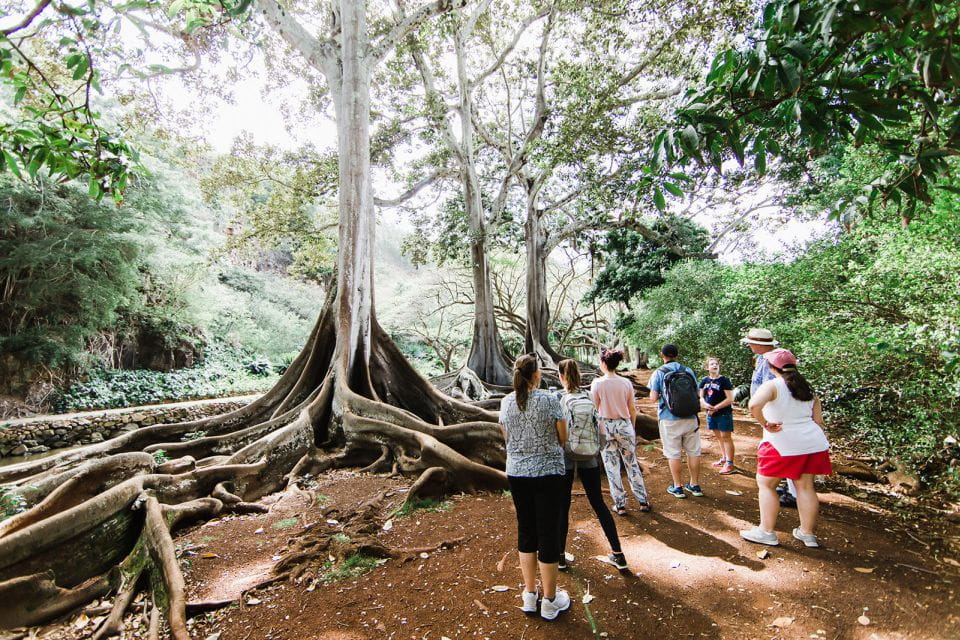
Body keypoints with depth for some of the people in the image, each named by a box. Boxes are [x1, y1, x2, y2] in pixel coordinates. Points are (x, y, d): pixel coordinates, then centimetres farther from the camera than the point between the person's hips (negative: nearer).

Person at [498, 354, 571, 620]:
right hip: (547, 472, -4)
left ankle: (530, 596, 28)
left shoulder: (506, 402, -2)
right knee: (548, 532, 7)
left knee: (526, 530, 16)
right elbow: (562, 438, -3)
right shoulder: (549, 399, -13)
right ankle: (549, 601, 21)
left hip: (516, 473, 4)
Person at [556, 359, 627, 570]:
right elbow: (599, 428, 3)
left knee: (562, 507, 10)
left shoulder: (560, 400, -15)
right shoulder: (589, 398, -2)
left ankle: (561, 556, 21)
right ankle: (618, 555, 19)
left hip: (566, 459, -4)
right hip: (589, 458, 4)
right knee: (599, 504, 14)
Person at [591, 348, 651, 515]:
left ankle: (620, 505, 15)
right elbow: (633, 410, 4)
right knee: (632, 464, 15)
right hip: (624, 425, 2)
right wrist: (632, 428, 16)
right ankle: (643, 502, 23)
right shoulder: (626, 383, -3)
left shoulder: (597, 383, -10)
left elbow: (595, 409, -5)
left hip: (606, 427, -2)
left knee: (612, 467, 8)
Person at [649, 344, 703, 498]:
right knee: (693, 451, 14)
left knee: (673, 453, 6)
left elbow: (653, 397, -10)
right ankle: (695, 485, 23)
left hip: (670, 419, -3)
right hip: (691, 418, 3)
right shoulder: (689, 371, 3)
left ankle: (677, 487, 14)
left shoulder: (659, 373, -7)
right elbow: (696, 394, 8)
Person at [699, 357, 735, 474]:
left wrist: (716, 407, -17)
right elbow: (701, 397, 8)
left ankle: (729, 463, 3)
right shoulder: (705, 381, 6)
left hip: (724, 413, -6)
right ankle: (724, 458, 31)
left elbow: (730, 399, -15)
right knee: (719, 437, 17)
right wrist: (705, 404, -13)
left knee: (726, 437, -2)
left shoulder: (724, 380, -11)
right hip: (711, 413, 6)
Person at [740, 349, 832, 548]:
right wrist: (817, 440, 24)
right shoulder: (806, 388, 10)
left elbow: (754, 405, -32)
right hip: (814, 442, 7)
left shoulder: (772, 385, -13)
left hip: (783, 444, -7)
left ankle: (766, 532, 9)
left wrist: (765, 424, -18)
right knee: (805, 486, 17)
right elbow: (818, 420, 14)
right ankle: (807, 533, 25)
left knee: (766, 484, 6)